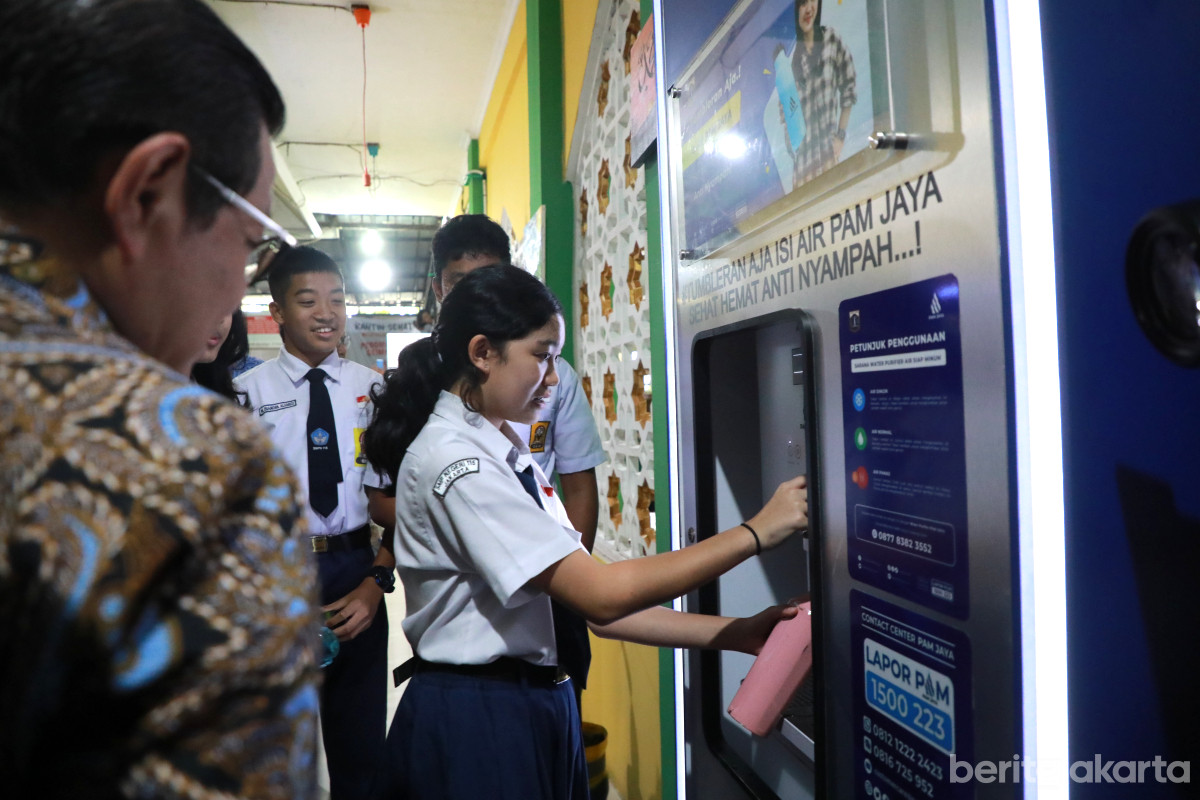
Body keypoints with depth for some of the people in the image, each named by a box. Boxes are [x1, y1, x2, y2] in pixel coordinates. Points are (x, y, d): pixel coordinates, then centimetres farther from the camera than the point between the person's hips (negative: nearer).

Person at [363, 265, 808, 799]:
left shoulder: (508, 453, 7)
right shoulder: (453, 460, -20)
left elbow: (590, 605, 2)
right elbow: (601, 594, -24)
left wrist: (737, 633, -4)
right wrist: (757, 532, -18)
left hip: (537, 706, 8)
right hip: (478, 719, -8)